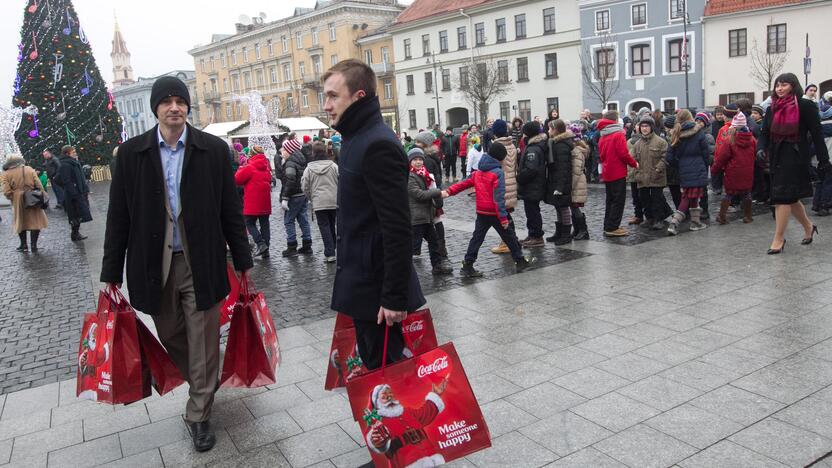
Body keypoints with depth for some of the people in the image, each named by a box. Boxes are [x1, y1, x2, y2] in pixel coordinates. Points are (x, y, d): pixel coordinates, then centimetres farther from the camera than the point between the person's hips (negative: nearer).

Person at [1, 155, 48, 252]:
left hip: (18, 201, 0)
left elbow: (6, 191, -11)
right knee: (35, 221, 6)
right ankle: (34, 245, 5)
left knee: (20, 222, 16)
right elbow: (38, 184, -3)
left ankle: (24, 245, 23)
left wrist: (12, 199, 3)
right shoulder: (29, 170, 2)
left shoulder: (5, 174, -2)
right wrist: (44, 196, 1)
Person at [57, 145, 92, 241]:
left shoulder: (74, 163, 15)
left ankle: (76, 233, 20)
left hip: (80, 193, 9)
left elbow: (81, 178, 20)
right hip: (74, 195, -9)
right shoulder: (65, 165, -15)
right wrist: (75, 195, -24)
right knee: (77, 216, -5)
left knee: (78, 215, 13)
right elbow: (67, 182, -21)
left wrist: (86, 190, 18)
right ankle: (75, 235, 4)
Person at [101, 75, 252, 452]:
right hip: (154, 264, 2)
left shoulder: (213, 149, -2)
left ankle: (199, 415, 23)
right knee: (171, 336, 16)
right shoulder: (131, 152, 1)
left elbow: (230, 209, 1)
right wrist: (110, 273, 4)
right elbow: (119, 216, 3)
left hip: (201, 262, -2)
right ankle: (204, 386, 43)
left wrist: (243, 261, 2)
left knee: (203, 342, 5)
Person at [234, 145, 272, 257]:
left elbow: (237, 179, -6)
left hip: (253, 202, -6)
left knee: (250, 223, 4)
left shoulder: (250, 167, -12)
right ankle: (265, 250, 9)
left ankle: (260, 243, -13)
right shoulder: (266, 167, 11)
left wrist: (241, 168, 9)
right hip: (265, 202, 6)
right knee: (264, 224, 9)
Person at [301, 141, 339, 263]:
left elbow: (305, 187, 1)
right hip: (334, 201, 1)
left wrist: (311, 198, 17)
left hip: (319, 202, -1)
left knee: (324, 226, 2)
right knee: (332, 225, 15)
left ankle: (330, 253, -3)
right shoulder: (333, 165, -2)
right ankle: (332, 249, 23)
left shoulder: (309, 168, -3)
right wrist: (338, 196, 14)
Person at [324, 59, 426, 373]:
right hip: (362, 282, 10)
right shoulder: (357, 139, 12)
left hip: (379, 290, -10)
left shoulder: (378, 145, -19)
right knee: (373, 364, 20)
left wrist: (395, 296, -24)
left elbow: (398, 229, -24)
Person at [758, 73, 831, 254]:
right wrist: (761, 148, -11)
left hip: (796, 157, -6)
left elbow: (816, 135, -7)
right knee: (790, 198, 14)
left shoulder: (805, 106, -6)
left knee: (783, 198, -9)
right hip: (777, 158, 6)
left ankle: (779, 239, -1)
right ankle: (808, 227, 37)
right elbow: (764, 133, 10)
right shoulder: (772, 109, 10)